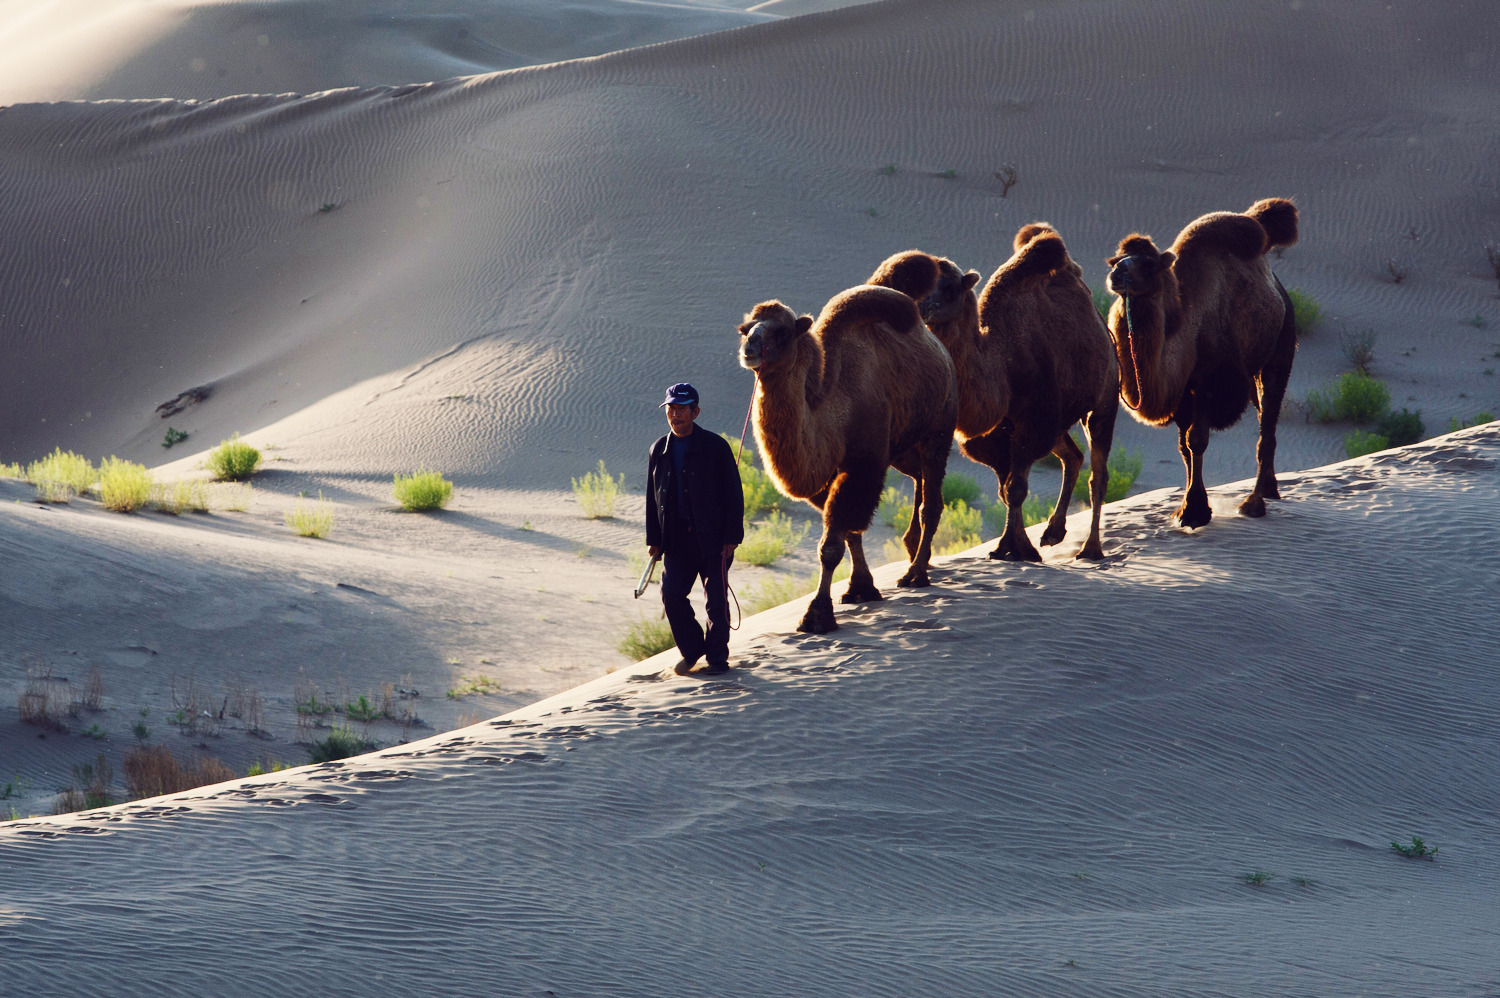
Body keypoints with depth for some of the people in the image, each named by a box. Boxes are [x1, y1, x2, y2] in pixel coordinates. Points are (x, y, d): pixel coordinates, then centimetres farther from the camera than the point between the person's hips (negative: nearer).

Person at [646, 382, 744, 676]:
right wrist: (654, 538, 10)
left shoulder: (715, 447, -5)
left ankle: (717, 657, 13)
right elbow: (653, 497, 15)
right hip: (677, 539, 4)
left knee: (716, 599, 0)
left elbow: (733, 494, -4)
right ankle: (692, 651, 15)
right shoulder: (660, 450, 9)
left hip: (713, 538, -4)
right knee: (671, 594, -4)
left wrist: (732, 536, -9)